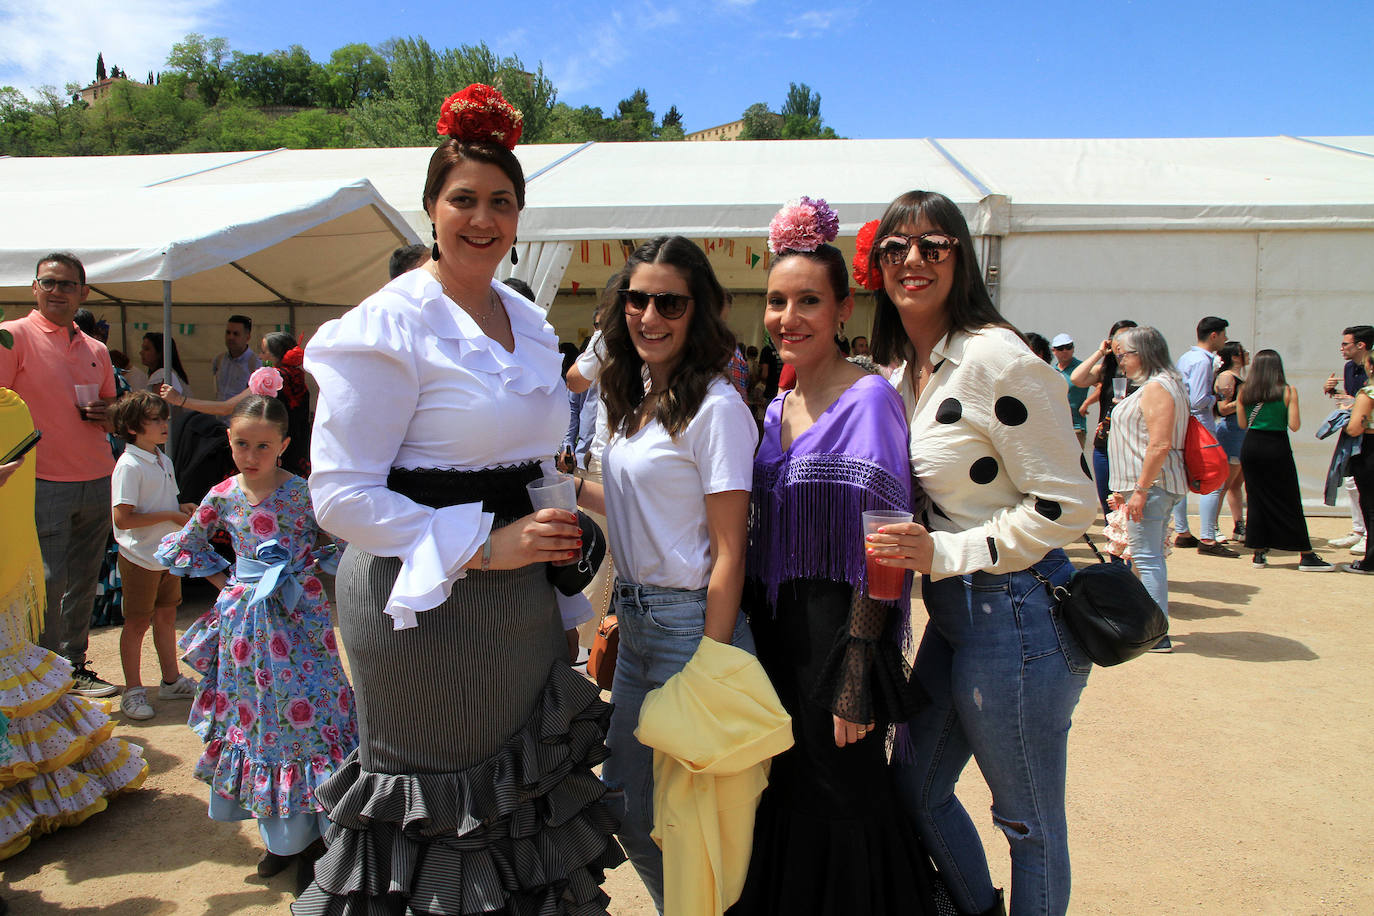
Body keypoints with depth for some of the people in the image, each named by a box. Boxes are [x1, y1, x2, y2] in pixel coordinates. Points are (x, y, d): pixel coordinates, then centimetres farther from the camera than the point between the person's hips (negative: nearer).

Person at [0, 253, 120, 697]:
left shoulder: (96, 351, 15)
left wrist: (107, 414, 3)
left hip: (97, 483, 5)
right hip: (44, 482, -5)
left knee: (84, 581, 11)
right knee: (49, 582, -3)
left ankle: (74, 667, 22)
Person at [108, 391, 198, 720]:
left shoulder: (164, 461, 8)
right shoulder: (129, 466, -18)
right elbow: (122, 518, -24)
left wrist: (182, 508, 0)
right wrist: (171, 515, -21)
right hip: (140, 557, -8)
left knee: (166, 616, 17)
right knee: (138, 623, 4)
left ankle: (172, 680, 29)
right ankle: (133, 691, 17)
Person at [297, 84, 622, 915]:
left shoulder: (530, 322, 10)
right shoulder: (392, 325, -12)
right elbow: (342, 494, -16)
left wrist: (555, 532, 12)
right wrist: (484, 546, -20)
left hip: (524, 598, 7)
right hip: (426, 602, -6)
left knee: (525, 792, 16)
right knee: (438, 804, 7)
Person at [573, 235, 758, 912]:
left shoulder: (716, 408, -15)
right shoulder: (636, 402, 10)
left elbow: (728, 552, -16)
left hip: (691, 622, -8)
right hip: (636, 622, 8)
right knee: (623, 803, 19)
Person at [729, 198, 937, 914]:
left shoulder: (868, 398, -11)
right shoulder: (775, 409, 10)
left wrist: (857, 677, -19)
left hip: (839, 634, -7)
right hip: (775, 634, 7)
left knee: (843, 806, 7)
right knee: (783, 797, 18)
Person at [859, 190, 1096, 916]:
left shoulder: (996, 357, -17)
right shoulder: (900, 371, 8)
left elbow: (1068, 503, -17)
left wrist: (943, 552, -20)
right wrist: (909, 550, 6)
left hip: (1016, 612, -8)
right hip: (952, 611, 9)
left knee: (1029, 823, 11)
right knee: (918, 789, 22)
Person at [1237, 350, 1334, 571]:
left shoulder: (1244, 392, 1)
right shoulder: (1288, 391, -7)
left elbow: (1242, 424, 5)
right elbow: (1294, 425, -8)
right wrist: (1293, 405, 8)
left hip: (1251, 447, 3)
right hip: (1277, 448, -3)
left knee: (1256, 499, 11)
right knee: (1289, 503, 3)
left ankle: (1259, 553, 12)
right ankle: (1306, 556, 9)